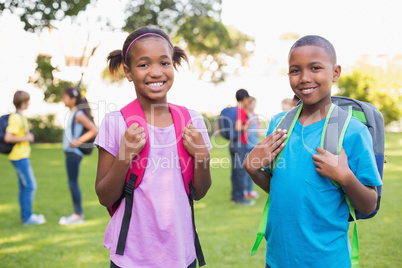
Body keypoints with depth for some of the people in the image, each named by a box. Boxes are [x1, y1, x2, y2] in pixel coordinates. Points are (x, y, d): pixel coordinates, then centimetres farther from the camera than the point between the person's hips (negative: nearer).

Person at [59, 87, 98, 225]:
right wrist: (76, 140, 9)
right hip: (70, 152, 10)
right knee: (73, 183, 13)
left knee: (73, 183, -4)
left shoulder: (79, 115, -14)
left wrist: (78, 141, -21)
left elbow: (94, 130, -20)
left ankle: (78, 215, 3)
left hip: (74, 153, -10)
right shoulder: (73, 113, 13)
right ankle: (78, 213, 21)